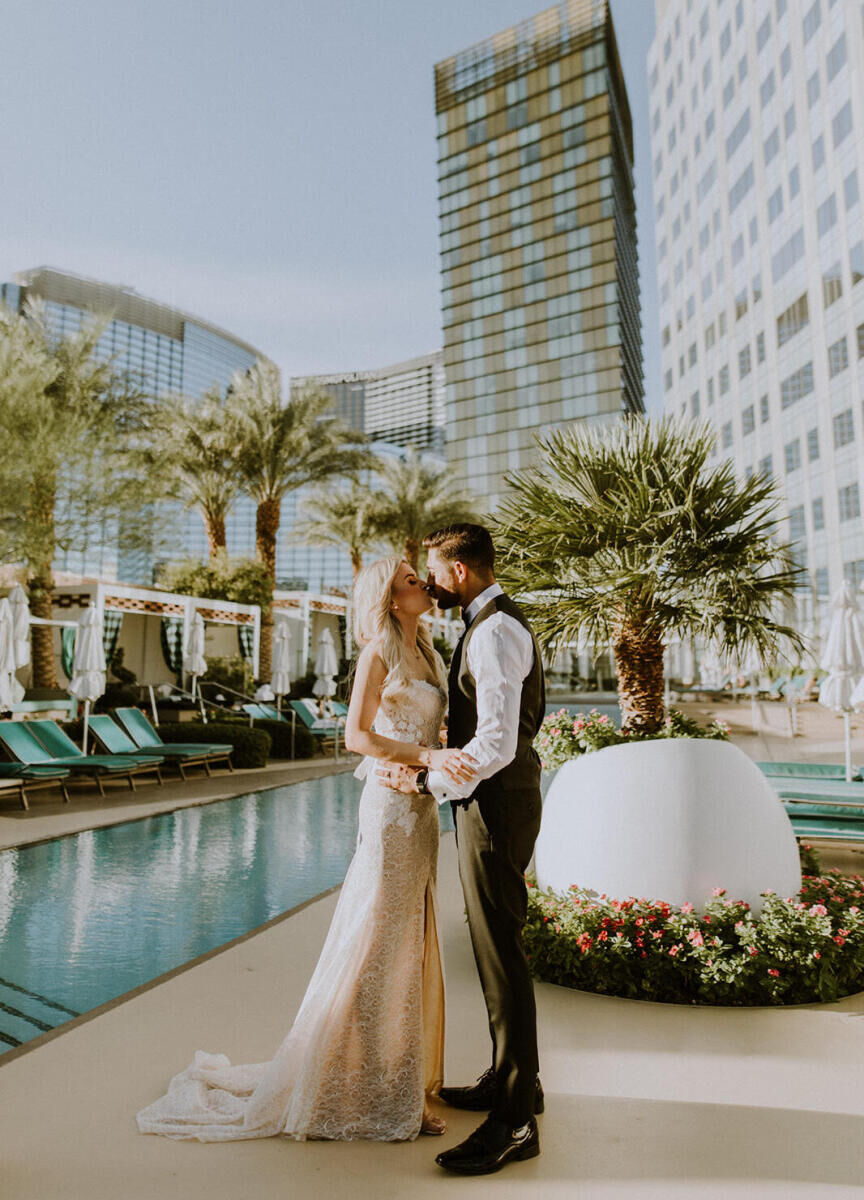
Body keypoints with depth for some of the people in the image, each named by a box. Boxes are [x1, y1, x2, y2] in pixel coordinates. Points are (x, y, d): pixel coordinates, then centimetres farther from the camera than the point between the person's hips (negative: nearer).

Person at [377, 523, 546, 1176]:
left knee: (501, 954, -2)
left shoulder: (494, 632, -19)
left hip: (495, 802, -11)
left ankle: (515, 1121, 11)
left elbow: (497, 742, -26)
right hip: (498, 798, 11)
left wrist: (428, 780, -18)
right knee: (499, 945, 20)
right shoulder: (500, 621, 14)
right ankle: (514, 1079, 36)